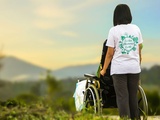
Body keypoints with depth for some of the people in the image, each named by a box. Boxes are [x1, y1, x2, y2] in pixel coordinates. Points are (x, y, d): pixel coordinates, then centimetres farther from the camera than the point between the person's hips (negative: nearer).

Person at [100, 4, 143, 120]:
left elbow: (110, 53, -4)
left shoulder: (114, 30, -5)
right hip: (134, 68, 3)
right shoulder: (136, 29, 5)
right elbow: (139, 50, 9)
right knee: (133, 97, 10)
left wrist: (104, 70, 6)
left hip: (119, 69, -3)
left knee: (122, 97, -1)